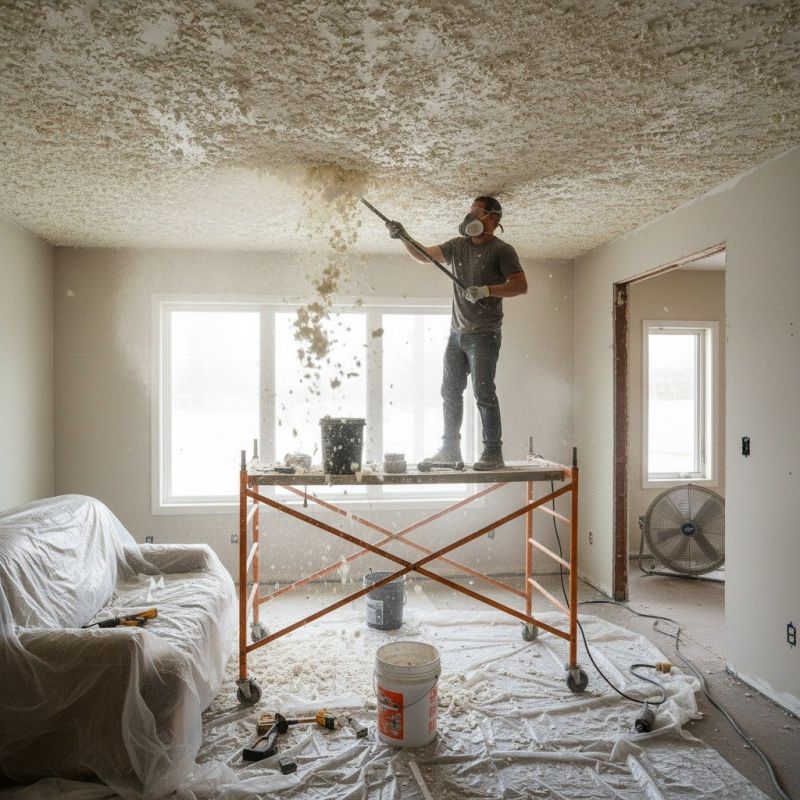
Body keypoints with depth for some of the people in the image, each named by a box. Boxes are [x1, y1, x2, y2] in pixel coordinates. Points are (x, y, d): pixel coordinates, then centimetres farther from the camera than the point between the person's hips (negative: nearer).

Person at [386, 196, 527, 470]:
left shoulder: (501, 250, -4)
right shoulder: (458, 245, 14)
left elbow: (521, 285, -10)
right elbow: (424, 255, 10)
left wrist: (486, 290, -19)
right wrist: (404, 237, -5)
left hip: (484, 335, -7)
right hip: (457, 333, 7)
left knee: (483, 393, -10)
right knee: (450, 392, 9)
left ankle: (493, 453, -2)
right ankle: (450, 449, 19)